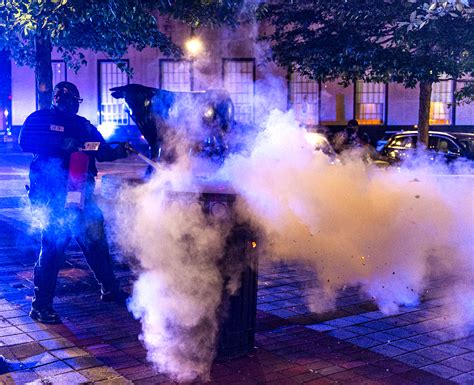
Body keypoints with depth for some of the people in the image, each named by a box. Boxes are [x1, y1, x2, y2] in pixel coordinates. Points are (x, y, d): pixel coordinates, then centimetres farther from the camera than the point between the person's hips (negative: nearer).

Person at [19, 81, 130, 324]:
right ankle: (40, 306, 0)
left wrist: (119, 151, -5)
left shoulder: (83, 125, 20)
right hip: (51, 196, -6)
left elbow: (102, 152, 16)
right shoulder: (39, 119, 3)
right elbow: (26, 142, -15)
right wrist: (61, 143, -25)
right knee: (53, 245, -9)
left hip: (80, 195, 6)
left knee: (96, 241, 10)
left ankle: (110, 290, 25)